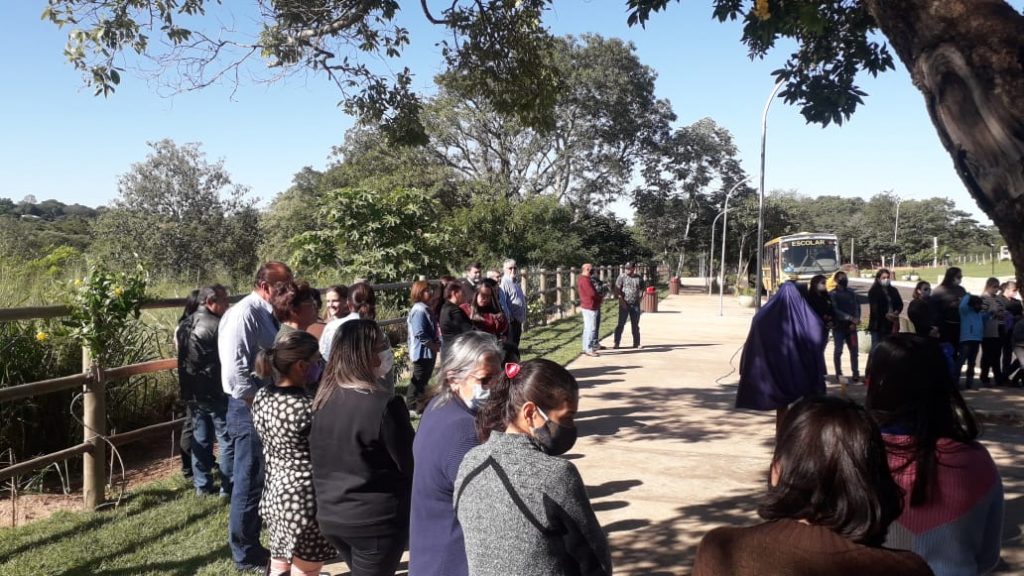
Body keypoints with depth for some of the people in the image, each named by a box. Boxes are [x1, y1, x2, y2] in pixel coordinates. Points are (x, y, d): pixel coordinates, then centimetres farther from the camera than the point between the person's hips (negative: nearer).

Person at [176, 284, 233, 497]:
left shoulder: (184, 325, 9)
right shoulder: (218, 325, -17)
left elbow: (179, 347, 15)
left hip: (191, 392, 8)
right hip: (216, 392, -8)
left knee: (200, 438, 14)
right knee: (227, 439, 1)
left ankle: (202, 484, 19)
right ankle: (228, 486, 4)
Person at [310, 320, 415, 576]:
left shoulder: (323, 399, -1)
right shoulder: (385, 405, -23)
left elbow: (322, 462, 9)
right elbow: (409, 466, -15)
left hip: (330, 515, 7)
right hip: (375, 520, -7)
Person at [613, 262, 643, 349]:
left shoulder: (639, 278, 6)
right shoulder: (621, 277, -3)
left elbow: (641, 289, 16)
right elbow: (617, 289, -8)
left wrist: (639, 298, 1)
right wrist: (621, 301, -15)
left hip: (635, 305, 3)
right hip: (624, 304, -3)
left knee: (635, 325, 10)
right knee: (621, 324, -5)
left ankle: (636, 343, 17)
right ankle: (616, 343, -1)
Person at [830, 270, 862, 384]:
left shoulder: (851, 293, 12)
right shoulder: (833, 294, -3)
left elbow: (857, 307, 6)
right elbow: (835, 311, -13)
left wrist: (856, 320, -11)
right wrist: (850, 318, -20)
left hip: (851, 326, 4)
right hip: (839, 326, -4)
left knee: (854, 350, 2)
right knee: (838, 350, -1)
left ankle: (855, 374, 9)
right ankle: (839, 374, 5)